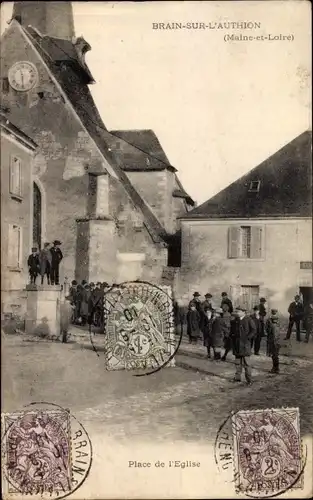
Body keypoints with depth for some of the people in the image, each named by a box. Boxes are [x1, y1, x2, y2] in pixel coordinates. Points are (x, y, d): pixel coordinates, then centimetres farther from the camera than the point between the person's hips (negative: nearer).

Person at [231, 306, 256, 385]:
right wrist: (232, 336, 7)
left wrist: (247, 337, -14)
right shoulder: (235, 320, 11)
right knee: (237, 362, 11)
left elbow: (253, 331, -8)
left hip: (245, 344, -5)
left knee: (246, 362, -5)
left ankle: (249, 380, 1)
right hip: (236, 344, 6)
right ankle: (238, 377, 20)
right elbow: (231, 330, 24)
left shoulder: (248, 320, -5)